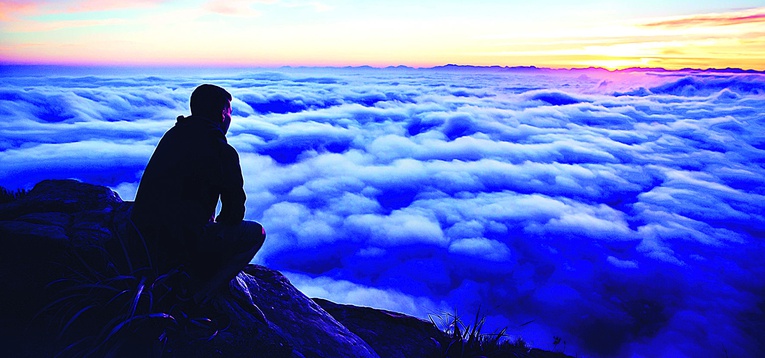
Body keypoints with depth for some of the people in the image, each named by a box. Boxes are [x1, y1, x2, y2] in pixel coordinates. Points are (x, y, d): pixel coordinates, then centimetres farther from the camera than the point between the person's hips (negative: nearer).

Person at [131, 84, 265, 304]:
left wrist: (211, 223, 24)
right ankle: (198, 297, 0)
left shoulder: (172, 135, 11)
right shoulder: (222, 151, -13)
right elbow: (235, 208, -5)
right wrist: (218, 226, 16)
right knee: (256, 232, 4)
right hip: (177, 247, -9)